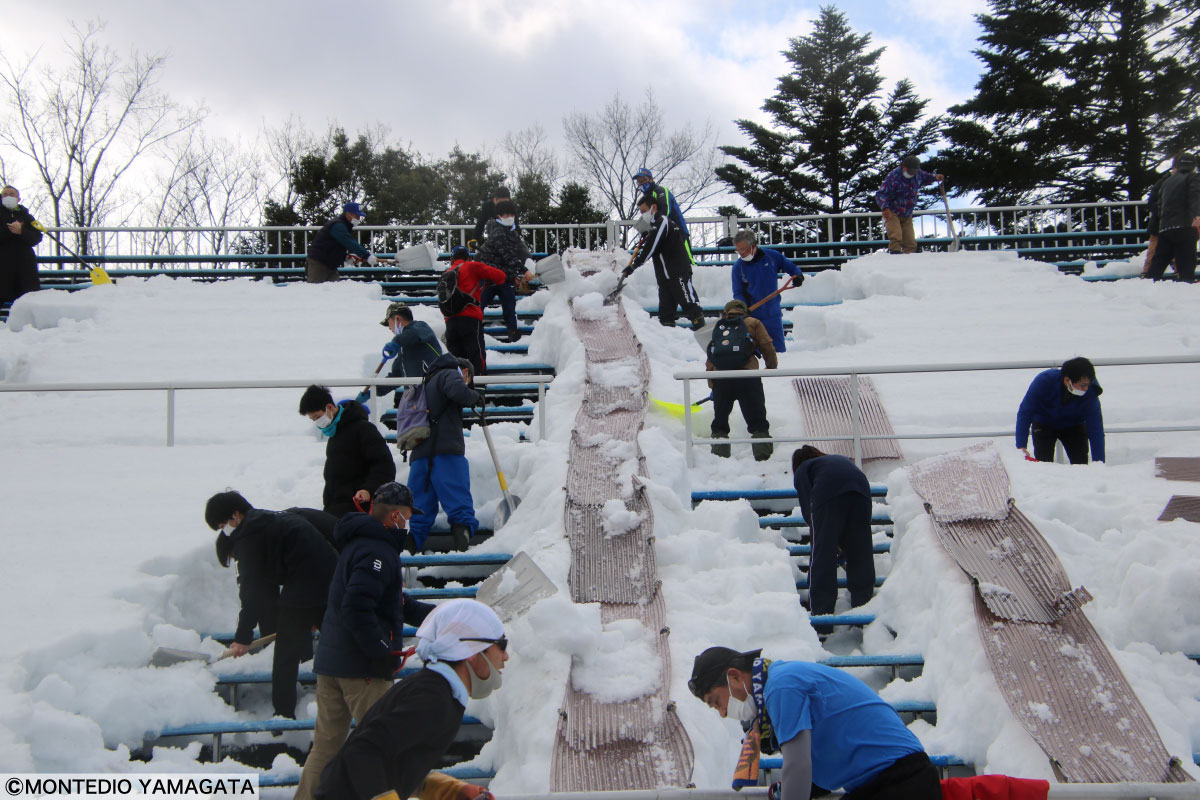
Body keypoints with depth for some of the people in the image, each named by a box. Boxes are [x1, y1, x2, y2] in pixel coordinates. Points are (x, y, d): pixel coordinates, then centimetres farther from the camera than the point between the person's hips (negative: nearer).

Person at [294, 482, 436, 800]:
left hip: (330, 659, 9)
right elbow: (357, 609, -27)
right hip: (361, 666, -9)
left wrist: (434, 614, 21)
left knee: (326, 743, 16)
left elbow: (395, 602, 22)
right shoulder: (379, 552, -17)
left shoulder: (358, 542, 15)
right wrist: (382, 653, -19)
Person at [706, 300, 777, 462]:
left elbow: (709, 363, 22)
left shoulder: (718, 328, 27)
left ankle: (719, 452, 5)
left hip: (719, 378, 2)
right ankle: (763, 453, -8)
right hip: (747, 376, -2)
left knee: (720, 422, 15)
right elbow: (767, 347, 10)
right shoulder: (752, 323, 19)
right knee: (757, 422, 3)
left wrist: (712, 384, 28)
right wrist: (771, 367, 26)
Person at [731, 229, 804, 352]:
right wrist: (743, 307, -19)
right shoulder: (738, 266, -3)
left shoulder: (772, 256, -4)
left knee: (779, 349, 6)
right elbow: (738, 293, -1)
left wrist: (798, 276, -11)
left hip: (773, 314, 1)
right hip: (752, 316, 0)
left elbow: (792, 268, 10)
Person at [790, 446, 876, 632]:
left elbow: (807, 508, 15)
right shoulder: (841, 459, 43)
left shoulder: (802, 471, 29)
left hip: (828, 493, -4)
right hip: (860, 489, 4)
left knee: (823, 556, 2)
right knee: (861, 555, 12)